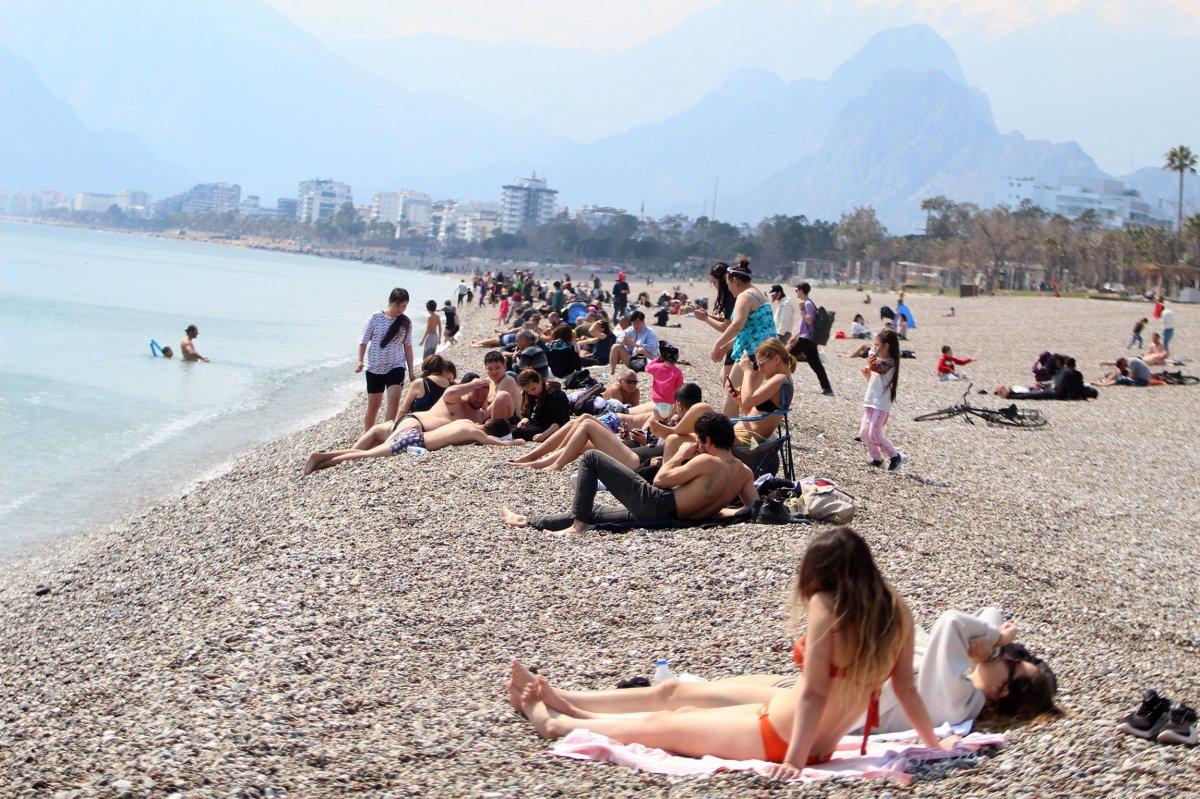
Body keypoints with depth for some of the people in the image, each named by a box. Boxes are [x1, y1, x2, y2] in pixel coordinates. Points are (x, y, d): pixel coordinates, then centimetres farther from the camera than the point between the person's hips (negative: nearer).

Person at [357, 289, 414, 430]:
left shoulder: (405, 322, 1)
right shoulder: (376, 317, -7)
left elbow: (408, 347, 9)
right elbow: (364, 340, -1)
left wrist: (411, 371, 8)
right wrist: (360, 361, -10)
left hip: (396, 367, 1)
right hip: (375, 367, -1)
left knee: (394, 401, -15)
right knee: (374, 404, 7)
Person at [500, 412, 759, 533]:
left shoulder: (707, 461, -16)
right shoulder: (744, 472, 4)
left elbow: (661, 480, -11)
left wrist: (680, 456, 6)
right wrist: (713, 510, 14)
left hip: (654, 504, -8)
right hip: (668, 520, 8)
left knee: (591, 457, 1)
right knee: (592, 513, 25)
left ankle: (578, 524, -1)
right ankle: (530, 522, 32)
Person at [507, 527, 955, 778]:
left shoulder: (828, 606, -21)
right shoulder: (896, 612, -2)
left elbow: (813, 692, -25)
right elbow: (907, 689, 2)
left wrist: (793, 761, -24)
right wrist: (933, 743, 15)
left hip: (777, 736, -8)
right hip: (821, 745, 8)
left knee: (658, 726, 13)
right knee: (681, 705, 23)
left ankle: (550, 720, 33)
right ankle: (562, 708, 40)